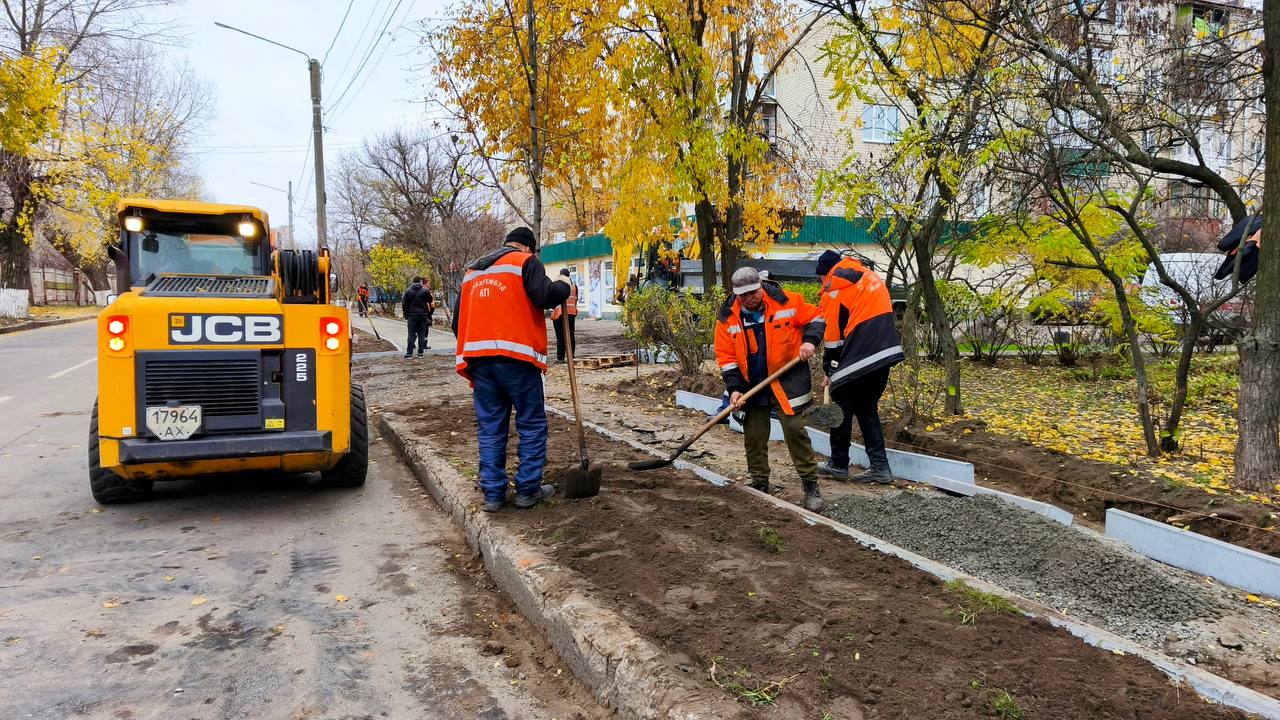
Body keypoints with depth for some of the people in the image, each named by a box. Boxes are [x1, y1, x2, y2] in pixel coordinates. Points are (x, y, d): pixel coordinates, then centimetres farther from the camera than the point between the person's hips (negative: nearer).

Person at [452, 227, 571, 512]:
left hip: (478, 359, 6)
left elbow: (458, 319, 23)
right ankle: (528, 490, 8)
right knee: (532, 426, 6)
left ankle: (493, 493, 10)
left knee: (490, 429, 10)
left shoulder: (473, 271, 23)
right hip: (516, 359, -6)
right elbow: (544, 295, -14)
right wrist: (564, 287, 6)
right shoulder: (525, 261, 3)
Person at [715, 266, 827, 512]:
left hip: (788, 379, -3)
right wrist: (734, 388, -9)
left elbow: (814, 318, 4)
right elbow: (726, 357, -1)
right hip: (752, 384, 3)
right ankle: (759, 485, 22)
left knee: (794, 428, -9)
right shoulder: (728, 318, -5)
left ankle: (810, 485, 3)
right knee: (754, 436, 7)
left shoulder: (786, 301, -10)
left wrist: (810, 341, -14)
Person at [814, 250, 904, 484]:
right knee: (867, 409, 17)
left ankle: (838, 465, 18)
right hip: (886, 353, 8)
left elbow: (832, 334, -6)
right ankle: (880, 467, 13)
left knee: (842, 409, 8)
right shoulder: (870, 276, 19)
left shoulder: (836, 287, -6)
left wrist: (829, 369, 5)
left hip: (858, 359, -8)